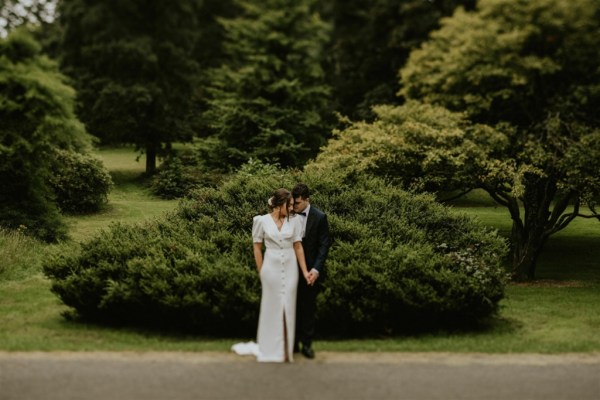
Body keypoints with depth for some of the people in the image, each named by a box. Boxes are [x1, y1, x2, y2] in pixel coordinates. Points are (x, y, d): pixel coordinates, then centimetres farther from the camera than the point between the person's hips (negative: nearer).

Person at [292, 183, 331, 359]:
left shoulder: (319, 217, -7)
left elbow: (324, 245, -7)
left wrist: (316, 269, -16)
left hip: (310, 270, -2)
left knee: (308, 308, 6)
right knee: (293, 307, 8)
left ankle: (306, 344, 15)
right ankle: (293, 343, 18)